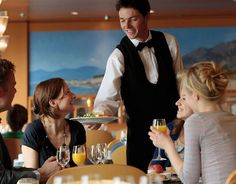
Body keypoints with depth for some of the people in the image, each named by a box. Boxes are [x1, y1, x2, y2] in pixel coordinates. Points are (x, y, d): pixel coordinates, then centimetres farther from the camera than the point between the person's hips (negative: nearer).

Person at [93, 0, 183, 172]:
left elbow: (181, 80, 6)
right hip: (140, 128, -2)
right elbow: (108, 97, -19)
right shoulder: (119, 56, -10)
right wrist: (99, 116, -38)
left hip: (174, 121, 2)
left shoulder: (169, 42, -1)